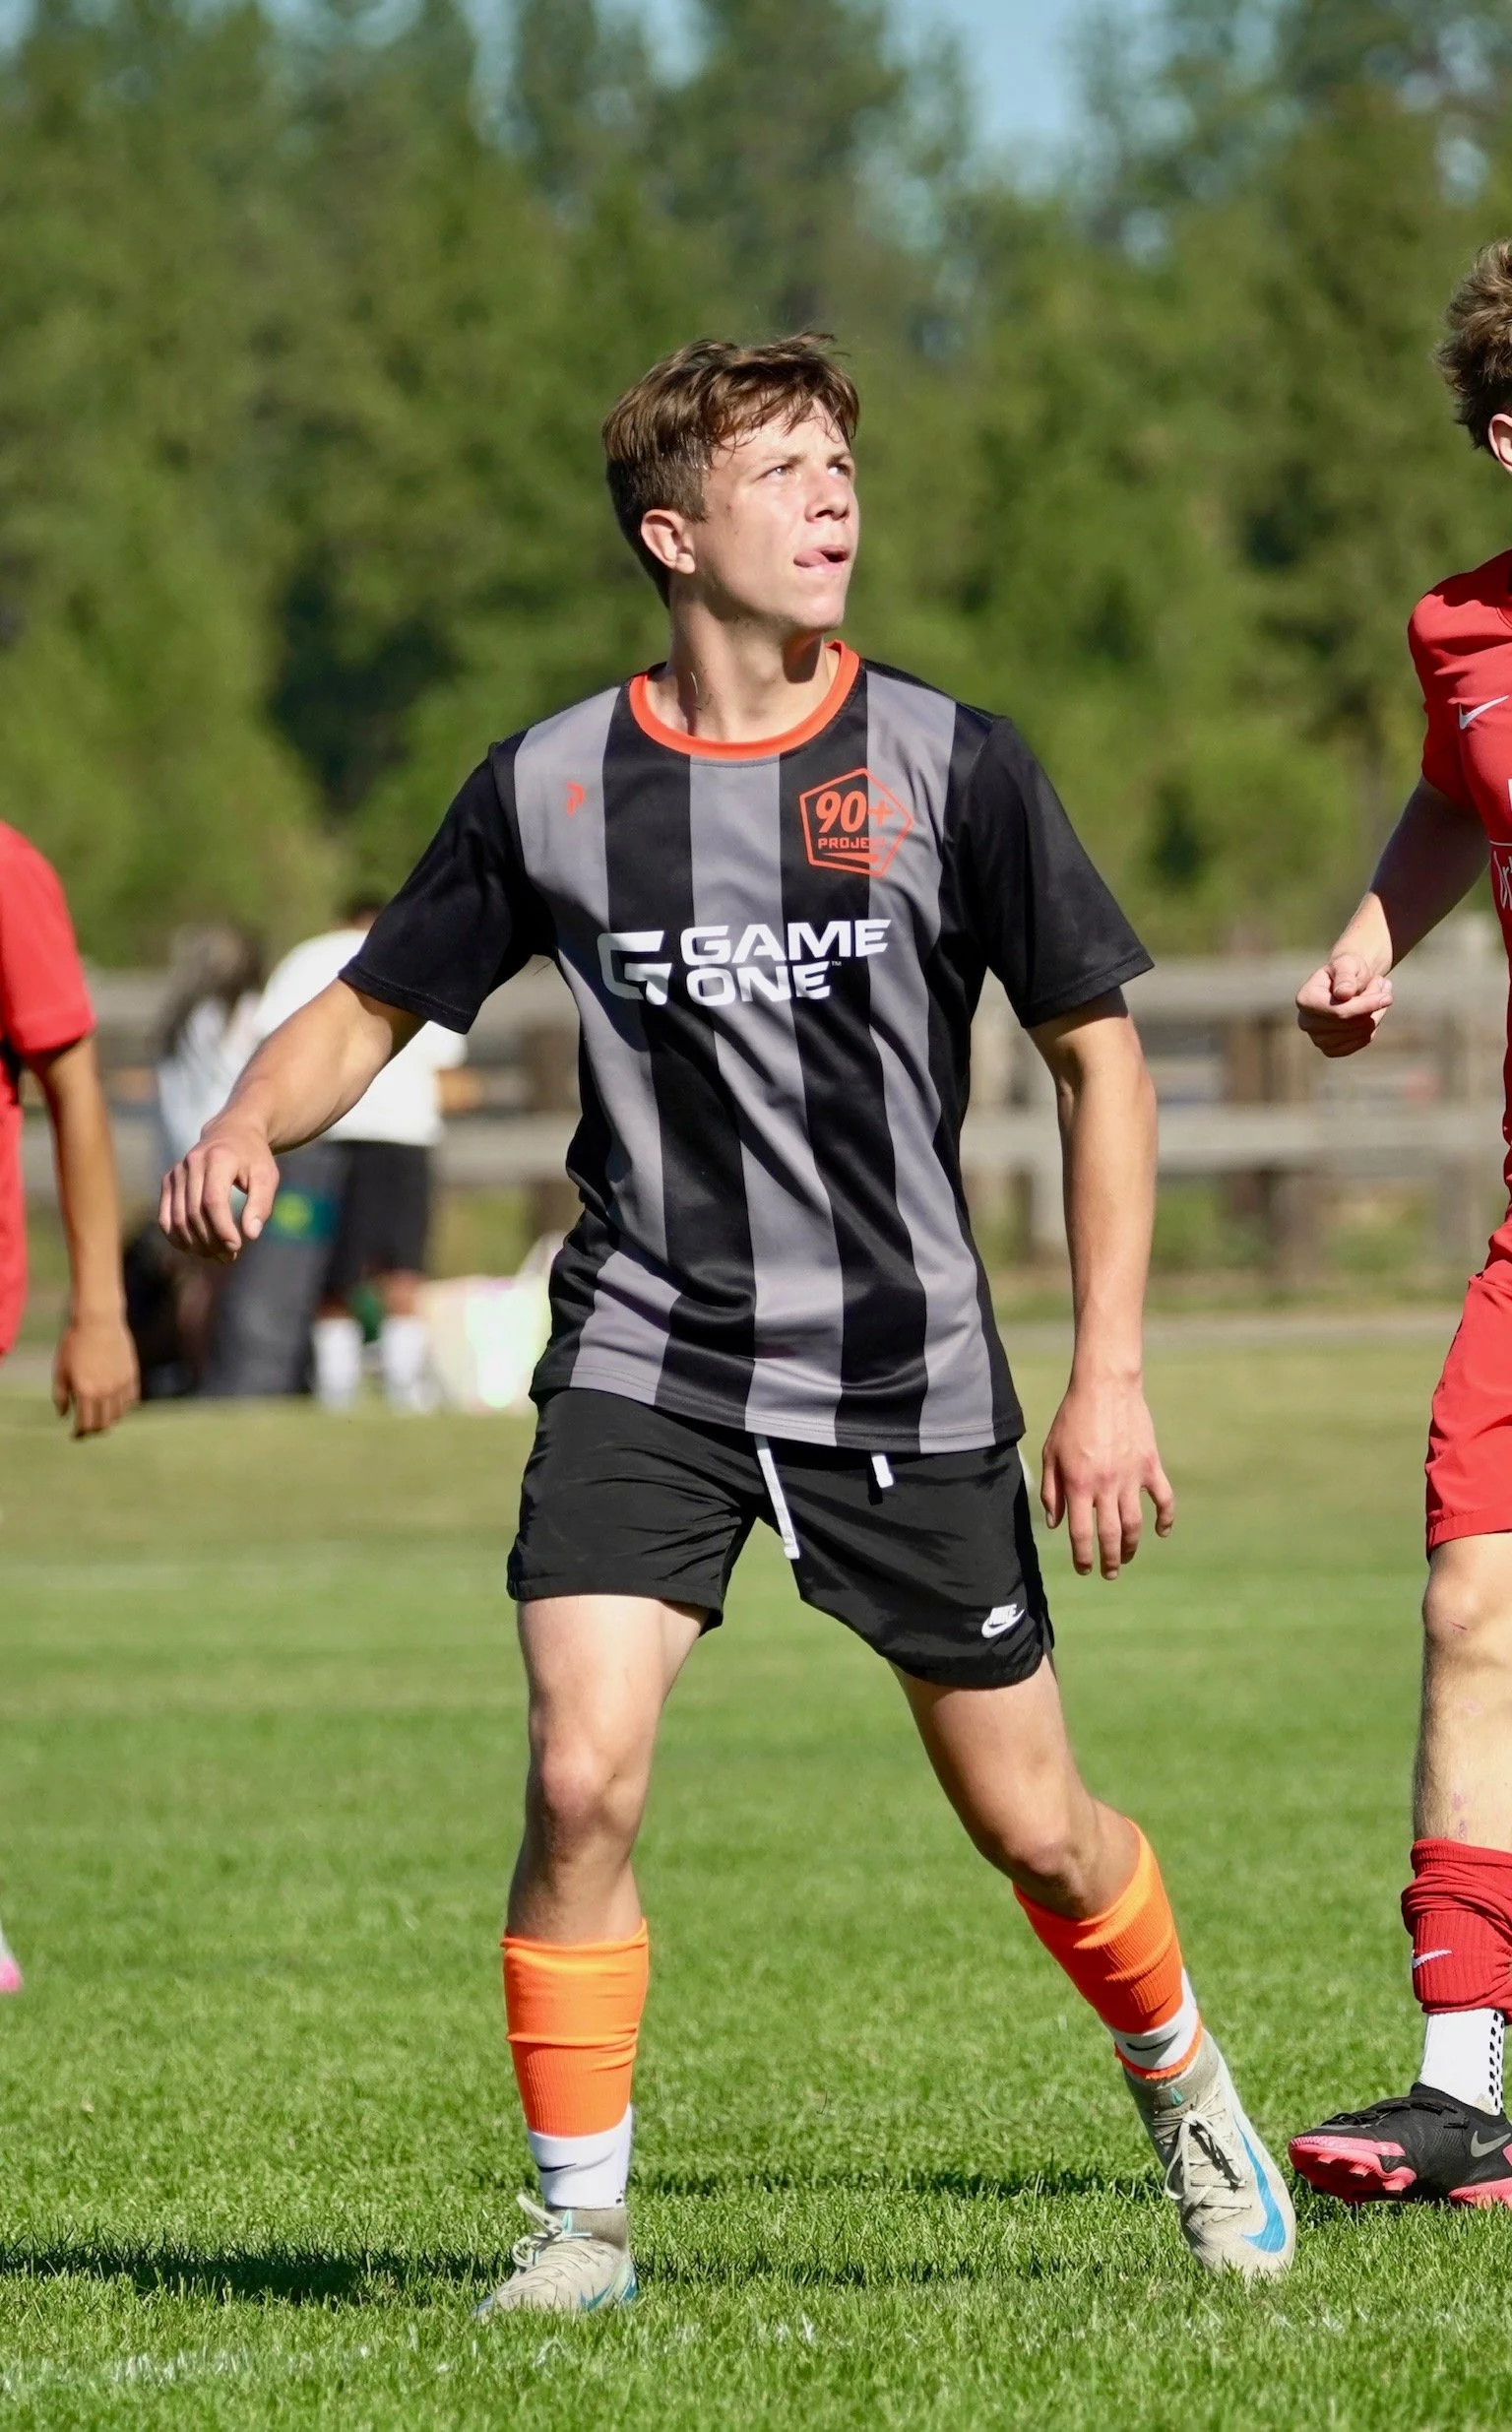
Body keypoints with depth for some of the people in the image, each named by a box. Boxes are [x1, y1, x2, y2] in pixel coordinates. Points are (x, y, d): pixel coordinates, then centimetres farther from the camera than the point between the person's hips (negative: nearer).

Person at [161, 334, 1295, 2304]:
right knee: (581, 1775, -18)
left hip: (909, 1377, 0)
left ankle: (1185, 2093, 36)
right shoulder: (550, 789, -2)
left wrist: (1111, 1373, -4)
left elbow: (1097, 1049, 1)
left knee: (1030, 1828, 6)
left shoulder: (951, 768, -5)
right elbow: (381, 1000, 10)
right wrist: (252, 1126, -12)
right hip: (644, 1361, 0)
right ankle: (581, 2219, -2)